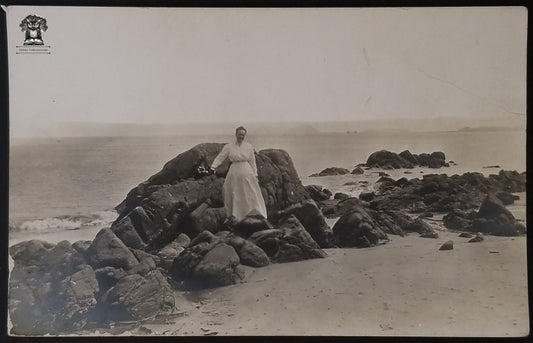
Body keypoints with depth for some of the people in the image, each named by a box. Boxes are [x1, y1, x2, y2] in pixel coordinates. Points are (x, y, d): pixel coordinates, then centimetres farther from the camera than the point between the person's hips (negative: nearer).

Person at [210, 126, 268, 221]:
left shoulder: (249, 146, 3)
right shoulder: (228, 147, 0)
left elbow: (252, 162, 6)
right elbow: (219, 158, -3)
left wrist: (255, 175, 4)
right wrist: (212, 167, -18)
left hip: (247, 174, 1)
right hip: (234, 174, -1)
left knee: (251, 196, 2)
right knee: (234, 198, 3)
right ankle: (235, 218, 13)